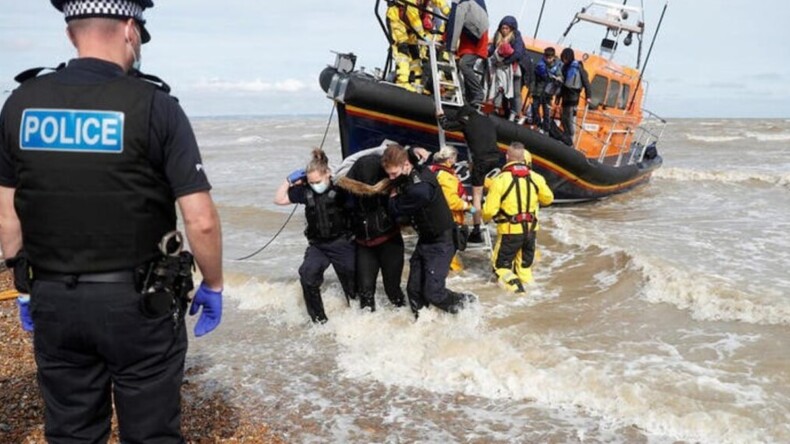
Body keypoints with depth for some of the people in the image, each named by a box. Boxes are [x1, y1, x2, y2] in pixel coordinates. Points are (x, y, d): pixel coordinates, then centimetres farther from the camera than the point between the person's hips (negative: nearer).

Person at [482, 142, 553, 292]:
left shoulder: (500, 179, -18)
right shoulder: (536, 178, -5)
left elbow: (490, 210, -16)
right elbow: (548, 199, 10)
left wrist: (485, 218, 6)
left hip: (510, 230, -4)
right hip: (530, 228, 4)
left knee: (501, 264, 8)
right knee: (525, 263, 24)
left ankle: (511, 282, -13)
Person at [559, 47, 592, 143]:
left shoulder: (578, 67, -10)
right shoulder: (565, 67, 10)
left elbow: (586, 82, -10)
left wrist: (587, 96, -12)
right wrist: (559, 94, 19)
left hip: (573, 97, -8)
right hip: (565, 96, 8)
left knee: (571, 119, -9)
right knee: (564, 118, 13)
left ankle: (570, 139, -5)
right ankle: (566, 136, 25)